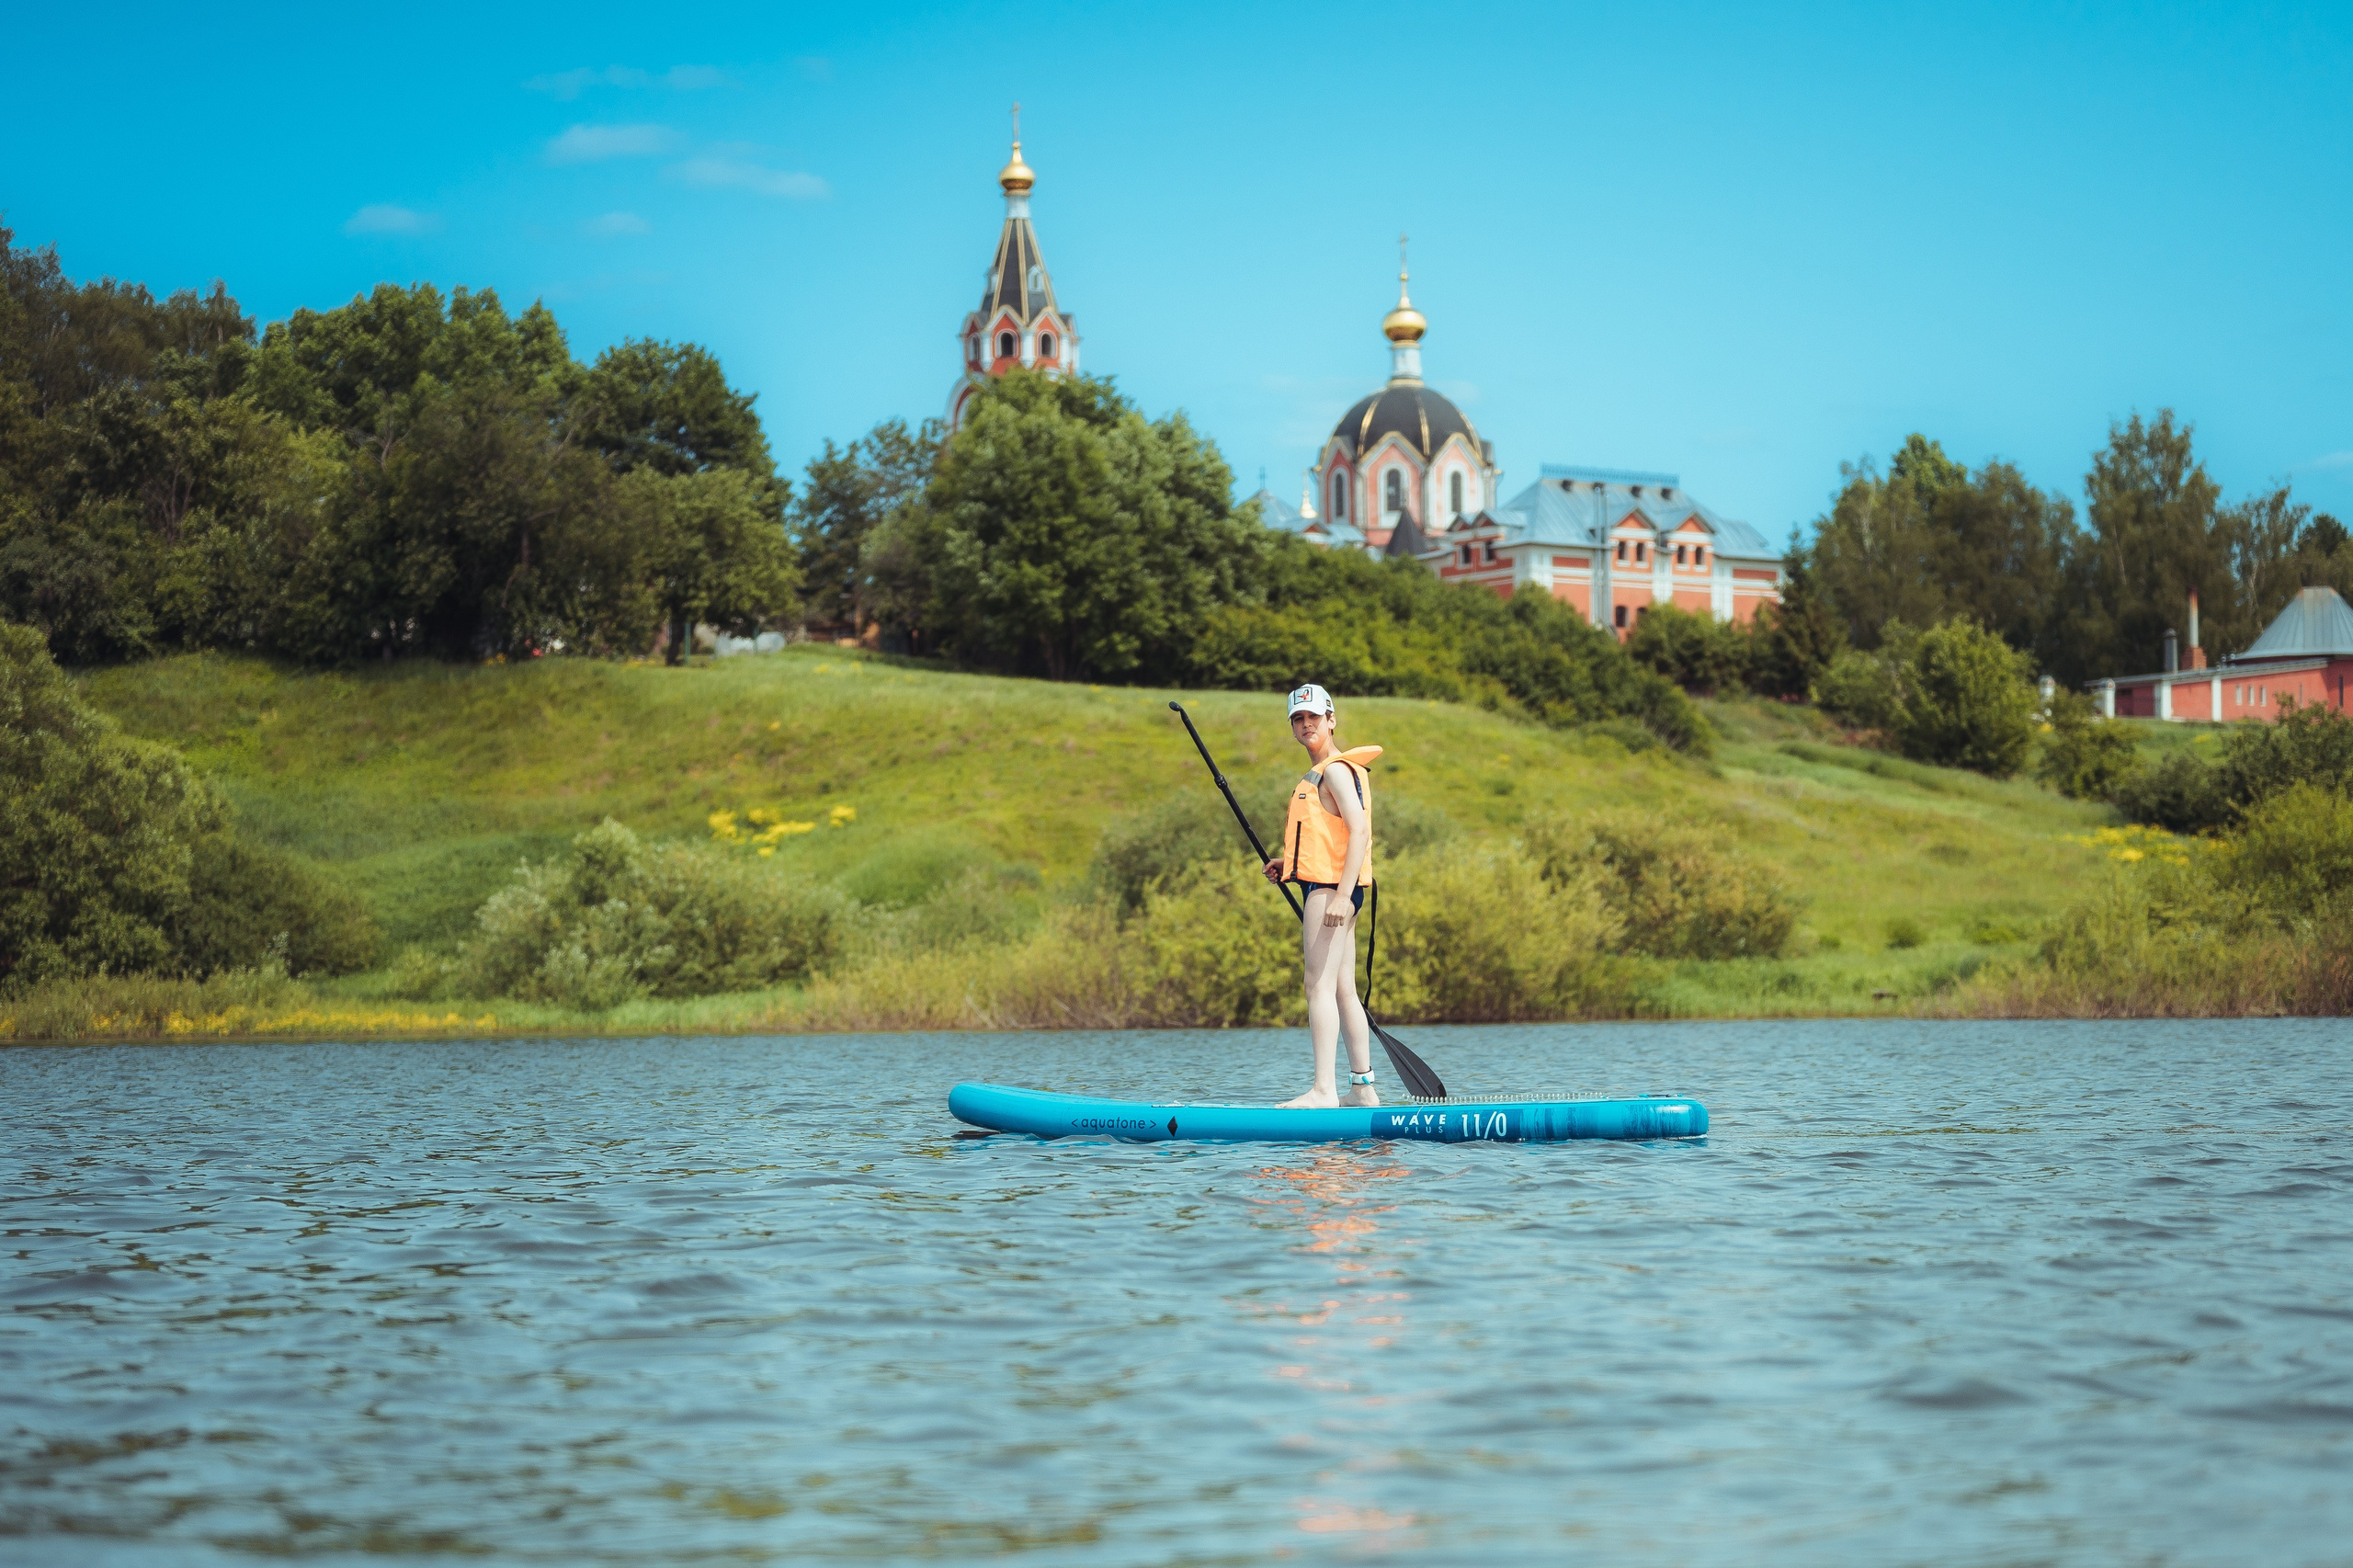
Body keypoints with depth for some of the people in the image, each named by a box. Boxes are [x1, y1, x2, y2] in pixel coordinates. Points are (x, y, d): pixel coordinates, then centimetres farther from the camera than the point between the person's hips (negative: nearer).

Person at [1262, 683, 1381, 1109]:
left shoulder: (1336, 770, -10)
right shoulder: (1320, 774, 21)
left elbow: (1359, 832, -20)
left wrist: (1340, 895, -27)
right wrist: (1289, 864, 14)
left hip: (1330, 887, -11)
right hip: (1330, 888, 11)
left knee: (1320, 985, -16)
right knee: (1343, 990, 11)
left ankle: (1324, 1090, -22)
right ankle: (1363, 1088, 14)